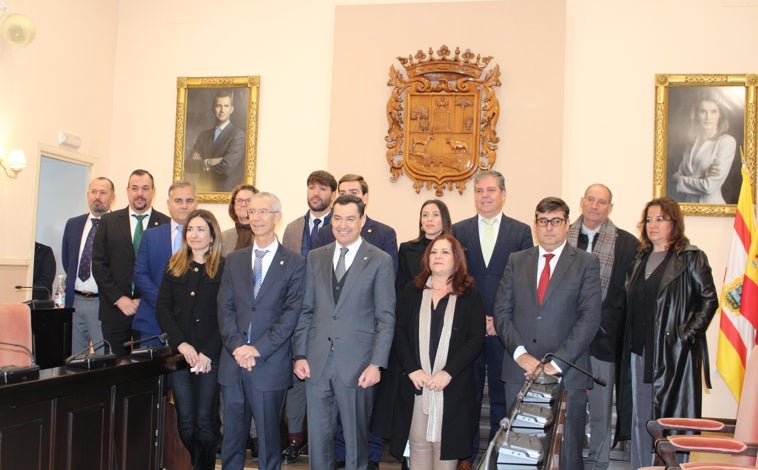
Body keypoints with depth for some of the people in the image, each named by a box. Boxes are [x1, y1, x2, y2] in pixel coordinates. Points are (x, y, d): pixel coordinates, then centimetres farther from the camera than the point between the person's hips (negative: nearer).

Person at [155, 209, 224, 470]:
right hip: (180, 355, 3)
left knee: (205, 422, -2)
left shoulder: (223, 269, 0)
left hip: (211, 357, -3)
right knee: (185, 423, 4)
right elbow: (162, 309, 5)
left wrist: (208, 353, -14)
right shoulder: (174, 267, 12)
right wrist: (181, 344, -8)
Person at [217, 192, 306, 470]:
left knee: (268, 435, 5)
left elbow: (291, 313, -7)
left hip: (271, 364, -3)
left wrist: (258, 349, -14)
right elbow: (225, 308, 6)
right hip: (234, 362, 3)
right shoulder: (234, 260, 13)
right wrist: (237, 345, -10)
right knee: (232, 436, 10)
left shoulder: (294, 263, 1)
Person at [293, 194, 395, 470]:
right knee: (317, 435, 10)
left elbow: (386, 318, -4)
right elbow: (305, 310, 9)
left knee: (356, 435, 8)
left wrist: (377, 363, -11)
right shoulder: (315, 257, 10)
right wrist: (299, 355, 2)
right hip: (317, 361, 3)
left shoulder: (380, 261, -2)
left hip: (356, 363, -3)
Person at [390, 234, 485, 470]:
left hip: (454, 386, -1)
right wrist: (412, 369, -11)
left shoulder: (471, 296, 5)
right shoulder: (410, 293, 11)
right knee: (419, 444, 5)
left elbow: (476, 339, -3)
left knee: (446, 445, 1)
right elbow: (399, 333, 3)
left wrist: (448, 372, -14)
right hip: (416, 384, 2)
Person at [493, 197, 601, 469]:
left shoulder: (586, 263, 2)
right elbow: (502, 312, 6)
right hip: (519, 370, 3)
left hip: (567, 374, -2)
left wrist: (557, 362, -14)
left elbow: (589, 317, -7)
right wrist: (519, 353, -9)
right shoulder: (517, 261, 11)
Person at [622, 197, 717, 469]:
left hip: (673, 353, -6)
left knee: (672, 417, -1)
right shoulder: (640, 258, 13)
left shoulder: (691, 258, -5)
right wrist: (630, 342, 7)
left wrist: (688, 335, -13)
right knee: (641, 418, 11)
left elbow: (709, 299, -7)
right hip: (640, 352, 6)